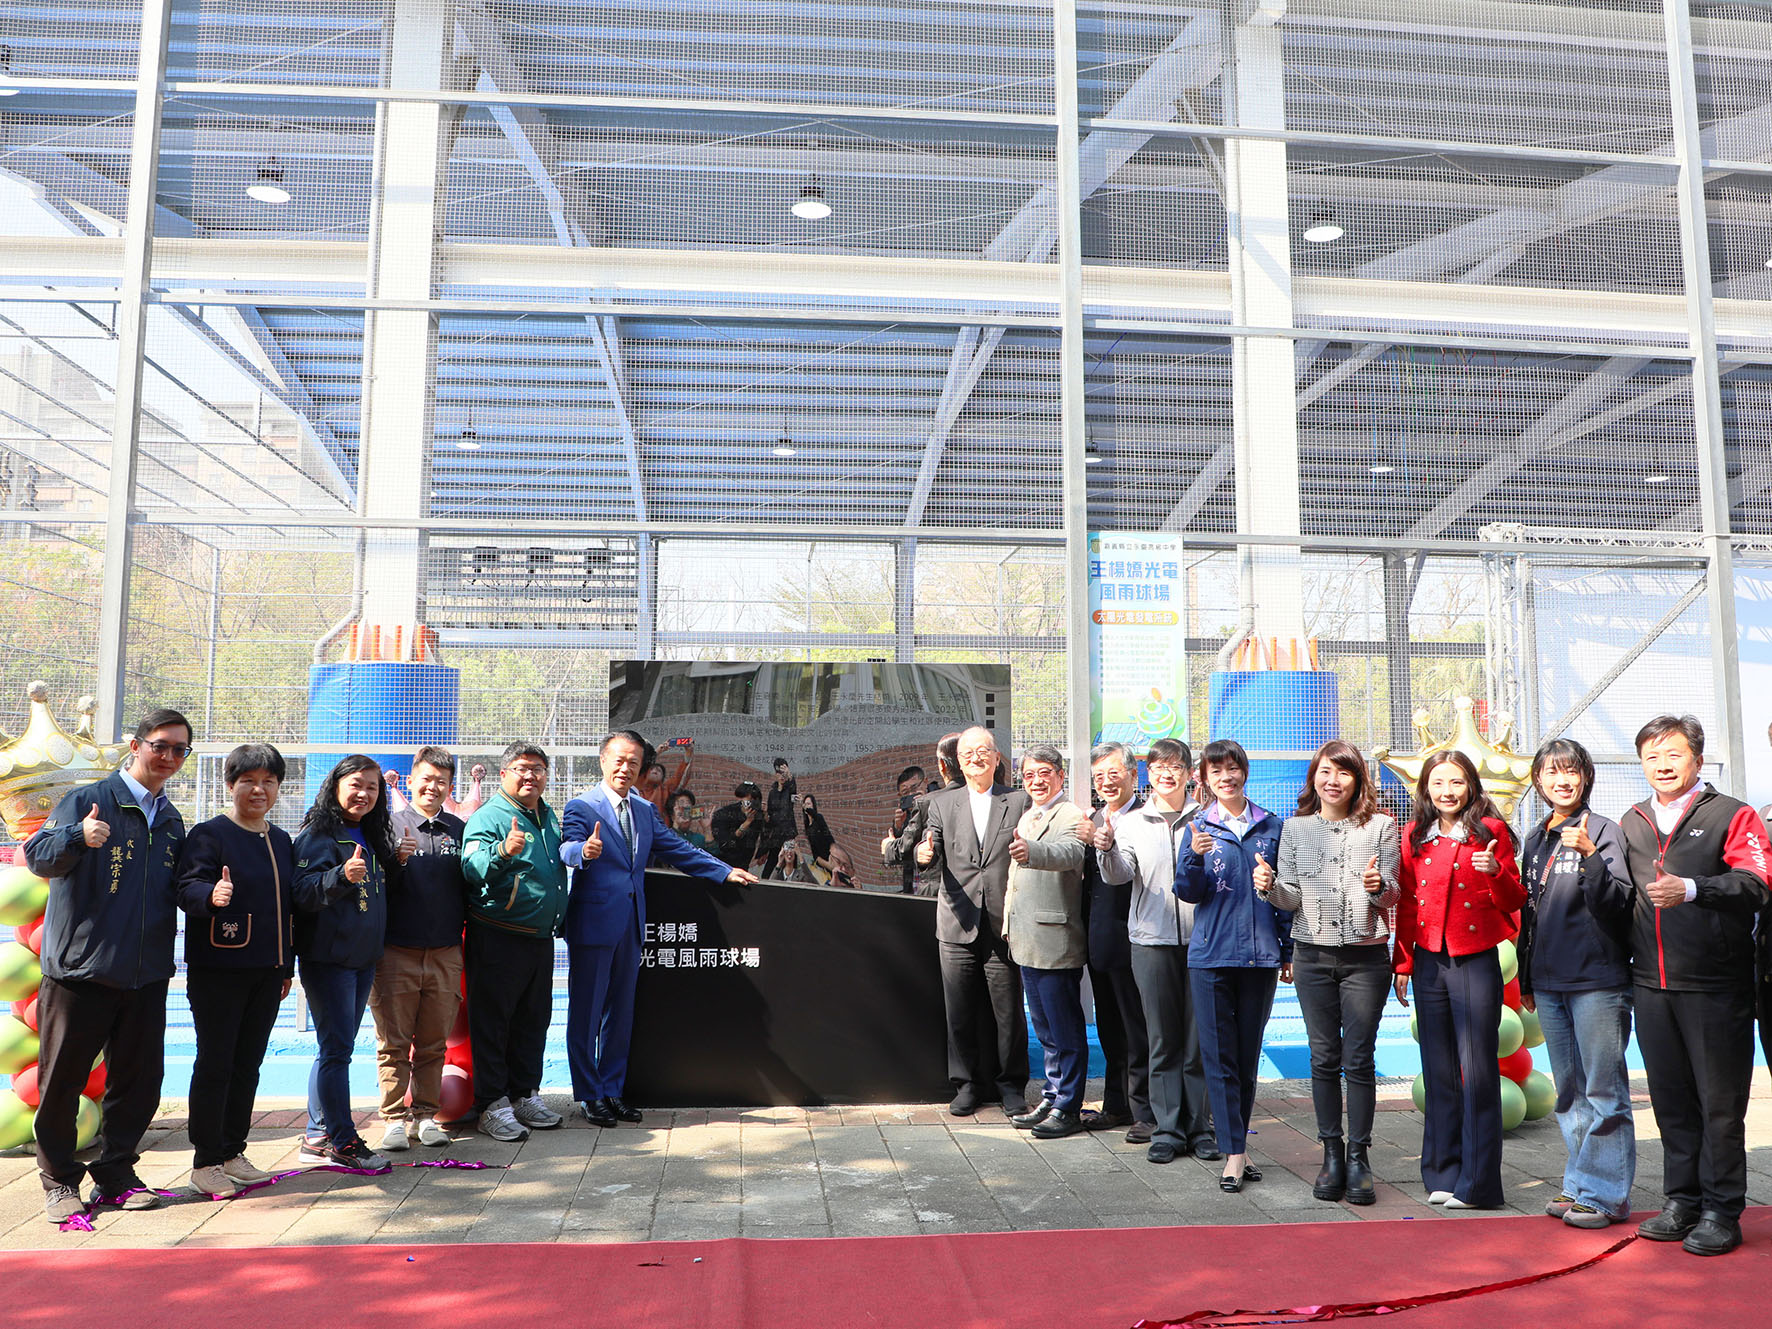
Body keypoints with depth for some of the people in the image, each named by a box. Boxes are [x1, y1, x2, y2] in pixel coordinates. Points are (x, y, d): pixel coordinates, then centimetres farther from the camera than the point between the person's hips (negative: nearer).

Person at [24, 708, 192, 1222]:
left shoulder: (172, 821, 13)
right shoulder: (86, 800, -5)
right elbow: (37, 856, -19)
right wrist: (77, 838, -40)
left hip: (146, 977, 5)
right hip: (80, 969, -5)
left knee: (138, 1081, 8)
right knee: (62, 1081, 4)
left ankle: (115, 1175, 22)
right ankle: (59, 1180, 21)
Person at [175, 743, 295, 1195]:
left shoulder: (282, 841, 13)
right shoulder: (208, 834, -6)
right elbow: (187, 887, -16)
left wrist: (287, 967, 17)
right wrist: (212, 895, -40)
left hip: (267, 971, 6)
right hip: (217, 970, -6)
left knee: (248, 1063, 11)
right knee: (215, 1063, -1)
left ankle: (232, 1153, 21)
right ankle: (205, 1162, 9)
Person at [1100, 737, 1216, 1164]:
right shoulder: (1131, 821, 7)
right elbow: (1118, 875, -3)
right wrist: (1107, 848, -24)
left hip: (1201, 938, 0)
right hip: (1152, 940, 1)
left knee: (1200, 1038, 4)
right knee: (1163, 1040, 5)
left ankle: (1201, 1127, 15)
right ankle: (1167, 1129, 13)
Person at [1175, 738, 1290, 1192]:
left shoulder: (1271, 827, 6)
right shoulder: (1198, 828, 3)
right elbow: (1188, 893, -1)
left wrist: (1288, 950, 9)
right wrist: (1195, 858, -20)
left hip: (1260, 955, 2)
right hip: (1212, 955, -1)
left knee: (1249, 1054, 10)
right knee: (1219, 1056, -2)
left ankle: (1237, 1142, 23)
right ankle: (1233, 1154, 4)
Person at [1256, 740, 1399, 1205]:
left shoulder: (1380, 826, 2)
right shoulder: (1295, 827, 6)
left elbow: (1394, 897, 2)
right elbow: (1290, 899, 5)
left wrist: (1378, 886, -20)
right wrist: (1270, 887, -16)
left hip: (1366, 956, -1)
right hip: (1313, 955, 2)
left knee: (1359, 1059, 0)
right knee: (1324, 1058, 6)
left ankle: (1358, 1158, 10)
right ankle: (1332, 1154, 17)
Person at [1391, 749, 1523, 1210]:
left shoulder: (1490, 831, 0)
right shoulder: (1415, 837, 9)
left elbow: (1515, 901, 0)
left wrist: (1496, 873, -20)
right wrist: (1402, 963, 8)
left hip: (1476, 960, -3)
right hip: (1429, 963, 4)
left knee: (1477, 1070, -3)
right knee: (1438, 1071, 9)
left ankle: (1476, 1182, 6)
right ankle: (1442, 1174, 19)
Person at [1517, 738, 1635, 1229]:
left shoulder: (1603, 830, -6)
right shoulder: (1535, 839, 13)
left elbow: (1616, 904, -14)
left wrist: (1589, 856, -28)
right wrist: (1526, 980, 21)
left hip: (1598, 982, -7)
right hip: (1548, 984, 7)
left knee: (1603, 1093, -1)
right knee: (1570, 1095, 14)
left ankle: (1605, 1194, 8)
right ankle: (1579, 1187, 23)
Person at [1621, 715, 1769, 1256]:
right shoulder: (1631, 824, 16)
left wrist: (1691, 889, -26)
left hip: (1715, 987, -5)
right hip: (1651, 986, 5)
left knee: (1720, 1101, 2)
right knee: (1670, 1099, 12)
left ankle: (1721, 1211, 12)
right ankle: (1681, 1201, 22)